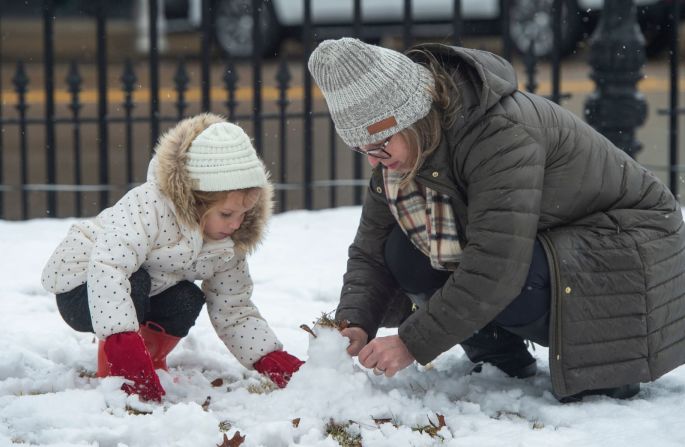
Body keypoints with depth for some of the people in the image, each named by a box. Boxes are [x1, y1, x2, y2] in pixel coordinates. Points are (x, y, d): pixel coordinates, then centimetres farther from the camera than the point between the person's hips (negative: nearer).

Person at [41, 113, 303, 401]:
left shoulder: (227, 247, -9)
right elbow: (107, 268, -46)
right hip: (80, 281, -6)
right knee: (135, 284, -36)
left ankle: (151, 358, 5)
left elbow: (234, 312, -4)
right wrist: (123, 341, -56)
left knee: (186, 301, -22)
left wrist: (272, 360, -21)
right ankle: (114, 368, -14)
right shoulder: (149, 205, -35)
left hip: (144, 294, 7)